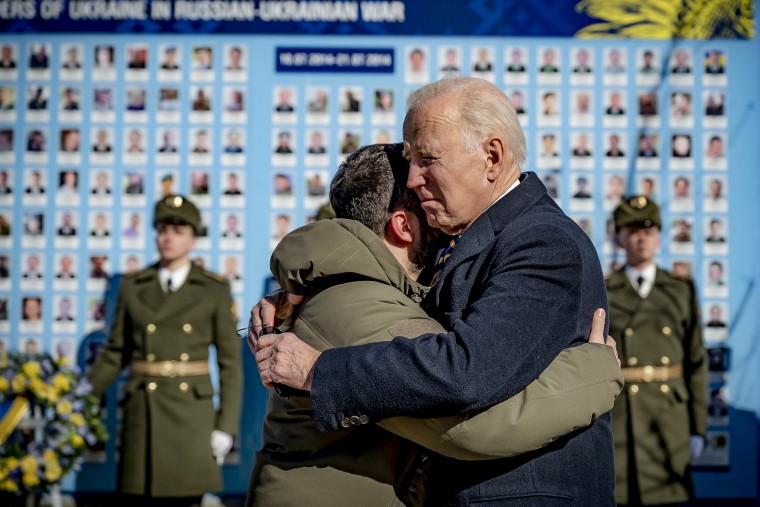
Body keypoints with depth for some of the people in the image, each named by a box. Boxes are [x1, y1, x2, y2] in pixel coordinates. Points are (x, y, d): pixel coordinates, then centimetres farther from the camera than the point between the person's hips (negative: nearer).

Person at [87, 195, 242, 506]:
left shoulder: (215, 290, 2)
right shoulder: (133, 286, 7)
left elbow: (230, 361, 1)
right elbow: (115, 354, 12)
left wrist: (226, 426, -6)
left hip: (192, 411, -1)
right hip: (143, 412, 2)